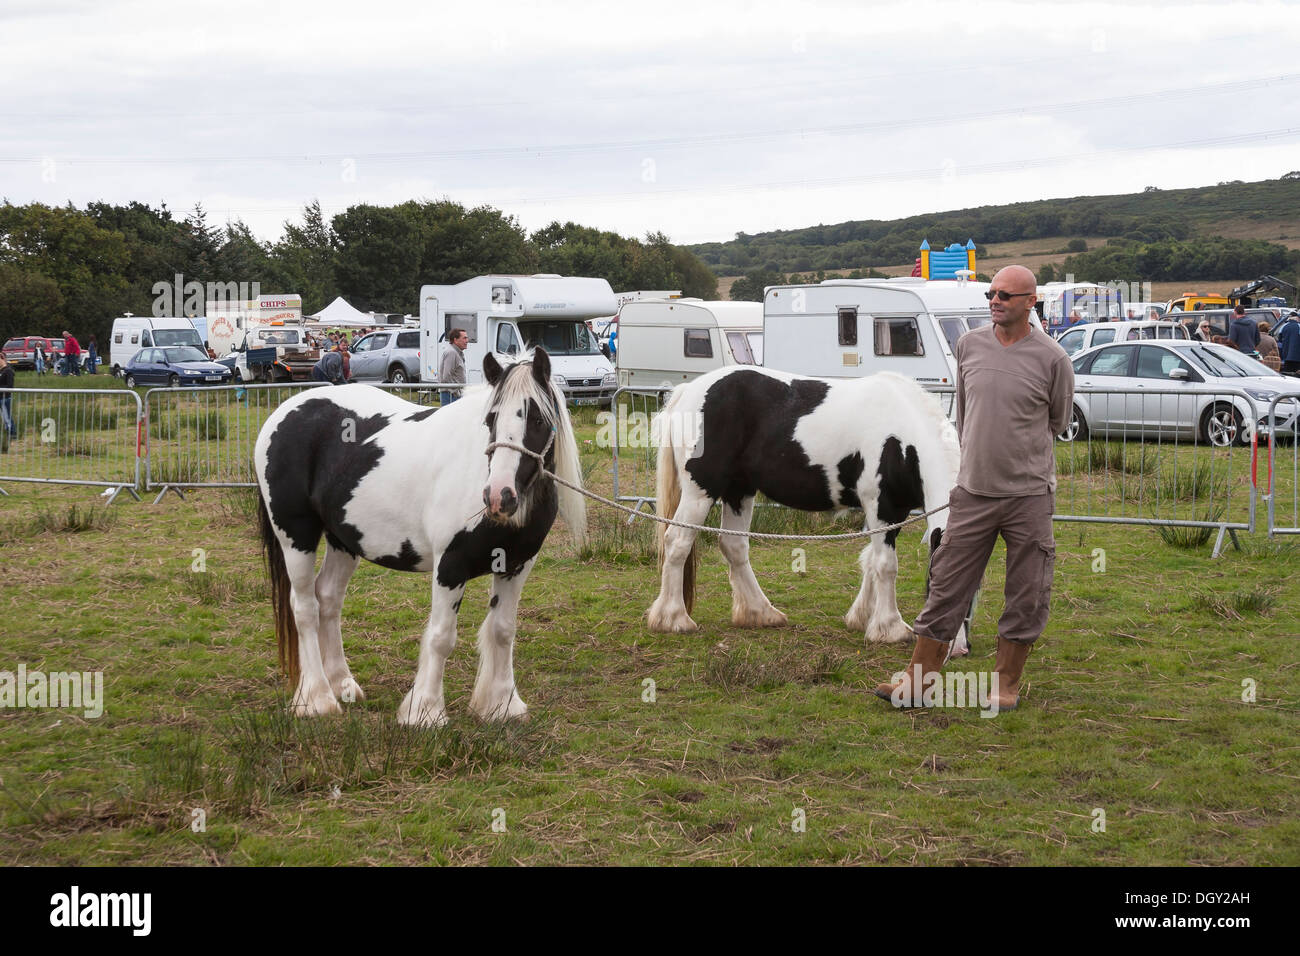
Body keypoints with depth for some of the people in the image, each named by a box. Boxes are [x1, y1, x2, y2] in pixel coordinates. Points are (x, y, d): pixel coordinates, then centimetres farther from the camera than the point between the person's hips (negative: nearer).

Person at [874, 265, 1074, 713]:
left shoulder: (1051, 358, -6)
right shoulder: (969, 345, 4)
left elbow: (1057, 422, 10)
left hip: (1029, 494, -2)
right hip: (972, 492, 2)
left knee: (1026, 598, 5)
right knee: (946, 588, 4)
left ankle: (1007, 684, 19)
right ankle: (917, 680, 10)